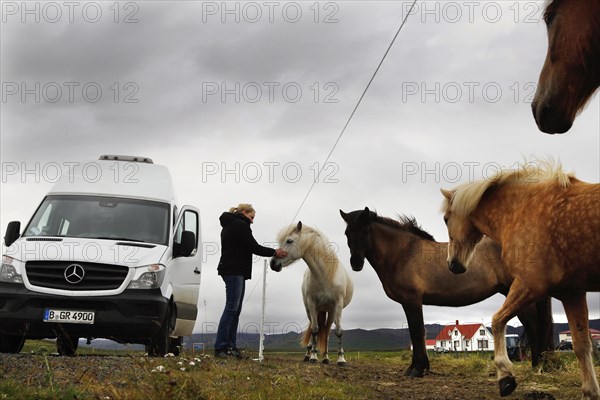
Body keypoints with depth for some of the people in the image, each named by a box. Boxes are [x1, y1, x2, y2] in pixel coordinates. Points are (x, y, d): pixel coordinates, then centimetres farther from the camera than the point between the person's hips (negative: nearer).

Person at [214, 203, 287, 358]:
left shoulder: (228, 226, 24)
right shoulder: (241, 225, -8)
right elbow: (254, 247, -11)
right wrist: (274, 252, -2)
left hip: (231, 270, 11)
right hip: (235, 271, -11)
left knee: (235, 309, 8)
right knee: (232, 308, -14)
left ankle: (230, 346, 5)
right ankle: (220, 347, -18)